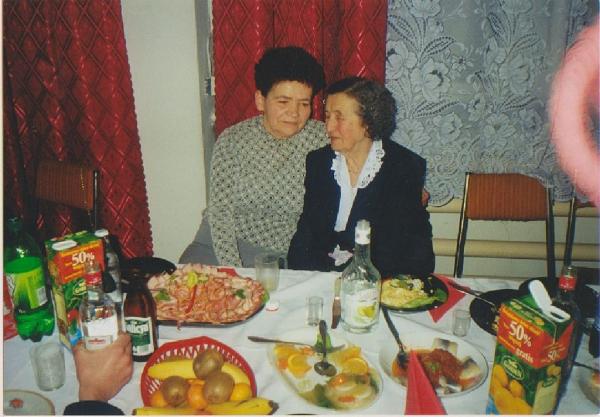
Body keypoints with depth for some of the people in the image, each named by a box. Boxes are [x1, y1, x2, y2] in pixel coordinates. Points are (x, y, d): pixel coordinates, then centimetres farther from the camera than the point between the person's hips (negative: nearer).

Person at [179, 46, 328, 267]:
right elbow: (220, 211, -9)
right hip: (227, 244, 1)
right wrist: (233, 275, -18)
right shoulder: (232, 139, -7)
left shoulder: (323, 139, -7)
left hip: (290, 254, 0)